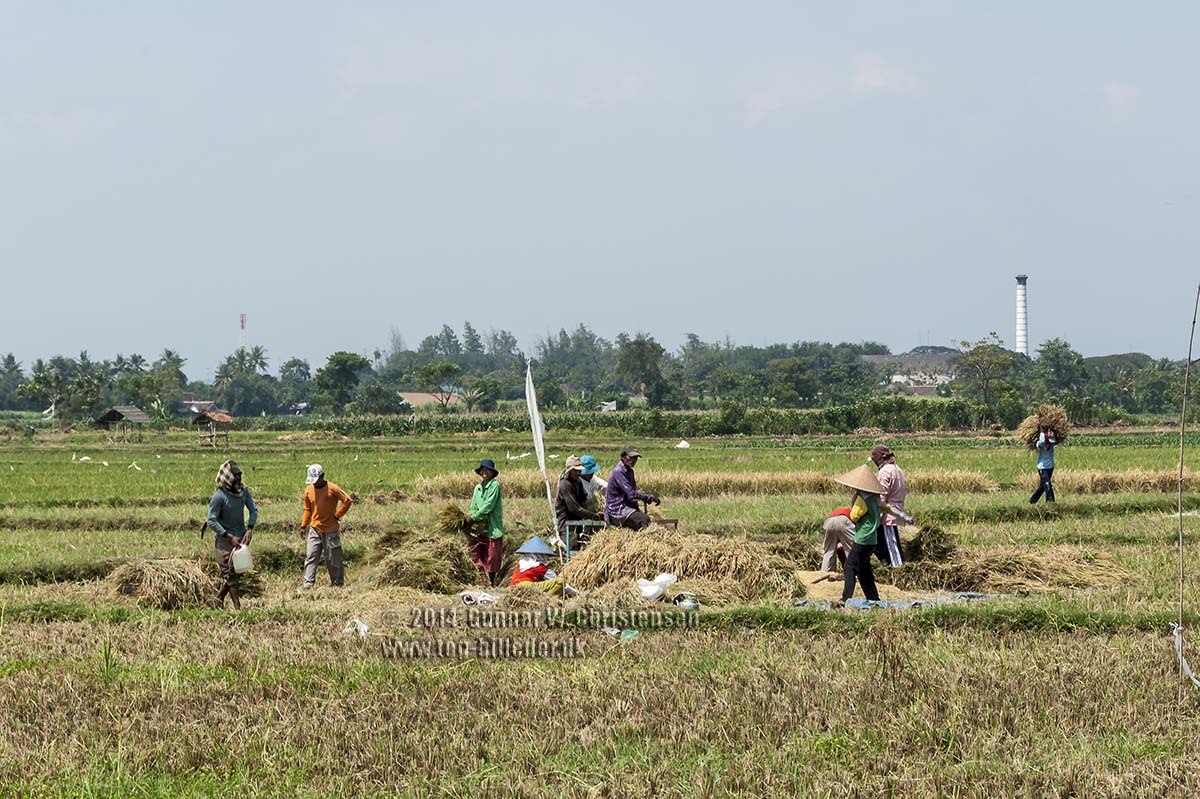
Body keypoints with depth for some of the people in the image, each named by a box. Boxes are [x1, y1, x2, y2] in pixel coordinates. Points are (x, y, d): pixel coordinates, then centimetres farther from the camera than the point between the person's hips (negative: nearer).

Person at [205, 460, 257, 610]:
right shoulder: (219, 497, -18)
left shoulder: (243, 490, 0)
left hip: (241, 538, 7)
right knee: (230, 574, -4)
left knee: (237, 572, 13)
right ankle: (237, 607, -3)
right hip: (225, 540, -7)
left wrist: (250, 528, -9)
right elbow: (211, 521, -16)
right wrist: (229, 537, -20)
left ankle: (218, 600, 29)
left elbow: (253, 510, 8)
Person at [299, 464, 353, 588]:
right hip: (314, 529, 4)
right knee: (310, 557, -5)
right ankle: (308, 582, -6)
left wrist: (337, 515, -9)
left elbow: (347, 501, -8)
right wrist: (303, 525, 10)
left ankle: (338, 583, 15)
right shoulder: (309, 490, 4)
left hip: (330, 530, -4)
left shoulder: (332, 489, -12)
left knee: (333, 559, 4)